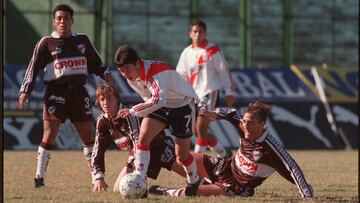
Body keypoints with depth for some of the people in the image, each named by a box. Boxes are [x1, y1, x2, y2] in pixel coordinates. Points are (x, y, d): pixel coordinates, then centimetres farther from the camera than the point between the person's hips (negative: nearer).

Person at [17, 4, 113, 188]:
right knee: (49, 135, -9)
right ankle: (39, 177, 0)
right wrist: (25, 91, -7)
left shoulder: (82, 41, 13)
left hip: (78, 92, 4)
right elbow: (33, 68, 2)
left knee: (89, 135, 3)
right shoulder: (46, 43, 3)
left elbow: (94, 64, 20)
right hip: (56, 93, -4)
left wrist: (105, 73, 1)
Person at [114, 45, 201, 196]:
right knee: (143, 138, -18)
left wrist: (133, 111, -50)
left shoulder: (156, 72, -38)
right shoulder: (130, 76, -11)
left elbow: (157, 100, -53)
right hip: (160, 105, 6)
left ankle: (193, 181, 31)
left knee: (181, 154, 1)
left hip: (182, 104, -6)